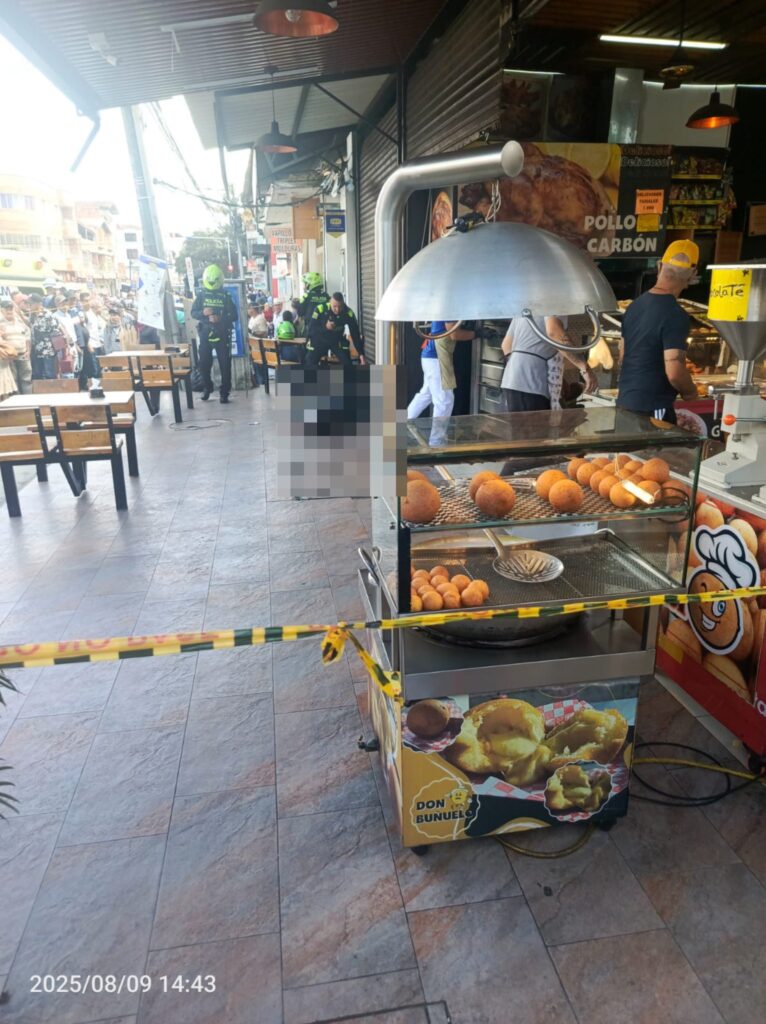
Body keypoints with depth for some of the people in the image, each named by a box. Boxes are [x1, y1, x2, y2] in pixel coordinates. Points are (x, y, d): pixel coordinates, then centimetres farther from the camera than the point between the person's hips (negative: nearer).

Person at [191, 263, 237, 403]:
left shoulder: (225, 296, 0)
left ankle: (224, 392, 7)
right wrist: (203, 313, -18)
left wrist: (220, 318, -20)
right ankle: (207, 387, 26)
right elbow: (193, 313, 3)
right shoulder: (201, 294, 5)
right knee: (204, 363, 6)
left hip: (222, 334, -2)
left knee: (225, 364, -1)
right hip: (205, 334, 2)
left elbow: (233, 315, -4)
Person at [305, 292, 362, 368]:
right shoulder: (320, 309, -28)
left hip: (337, 341, 1)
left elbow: (355, 334, -20)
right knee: (310, 364, -10)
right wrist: (325, 327, -42)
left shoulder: (348, 313, -24)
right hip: (319, 341, -1)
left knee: (347, 363, -14)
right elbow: (311, 329, -24)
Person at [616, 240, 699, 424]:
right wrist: (690, 392, -4)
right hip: (652, 410, -8)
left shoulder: (635, 305, 6)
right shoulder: (675, 316, -18)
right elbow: (674, 372, -23)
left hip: (624, 402, 8)